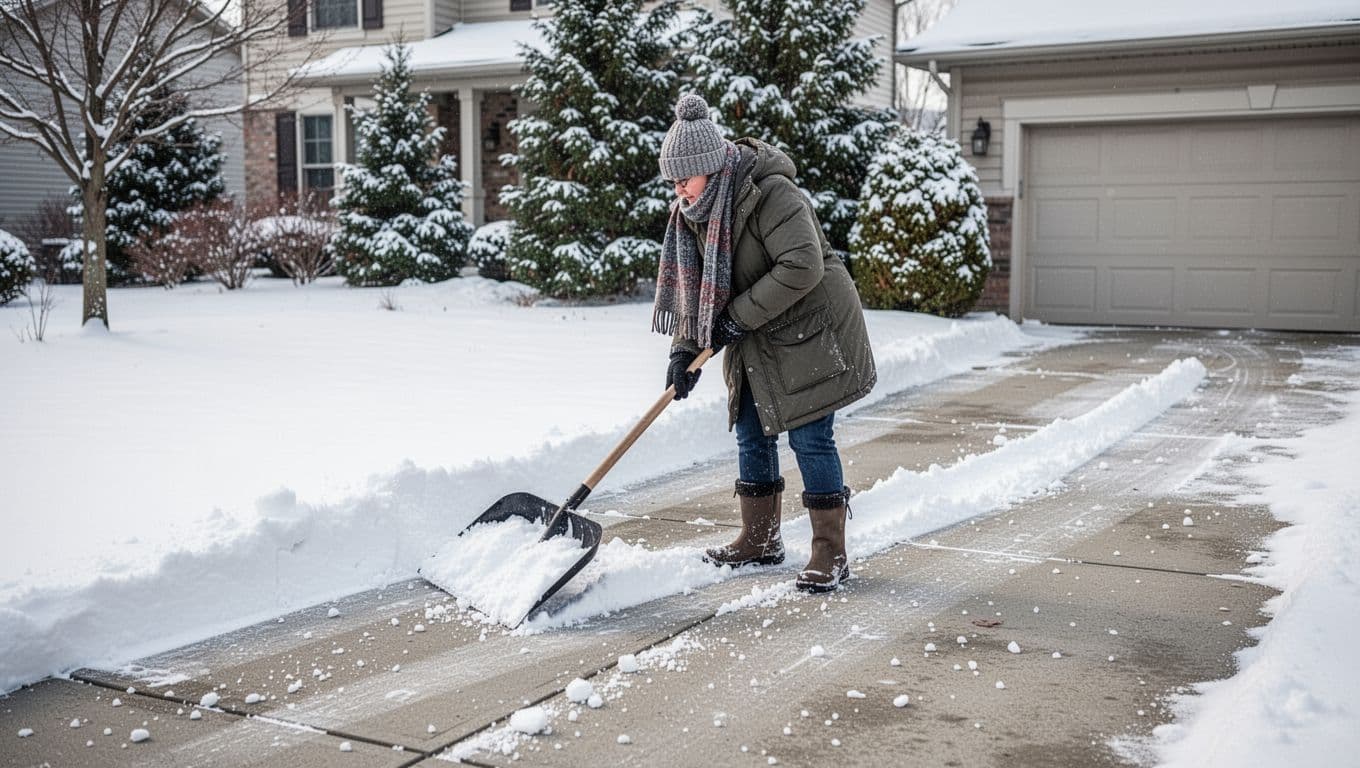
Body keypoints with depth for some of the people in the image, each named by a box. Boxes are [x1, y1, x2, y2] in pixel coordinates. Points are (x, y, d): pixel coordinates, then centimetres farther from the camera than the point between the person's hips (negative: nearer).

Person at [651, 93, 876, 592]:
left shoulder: (770, 193, -24)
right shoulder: (694, 210, 2)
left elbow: (802, 267, -31)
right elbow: (690, 282, 3)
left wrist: (738, 317, -25)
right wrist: (685, 348, -10)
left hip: (809, 328, -8)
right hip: (755, 342, 8)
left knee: (809, 436, -7)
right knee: (752, 433, 11)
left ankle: (830, 554, 3)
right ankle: (760, 540, 25)